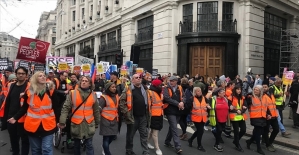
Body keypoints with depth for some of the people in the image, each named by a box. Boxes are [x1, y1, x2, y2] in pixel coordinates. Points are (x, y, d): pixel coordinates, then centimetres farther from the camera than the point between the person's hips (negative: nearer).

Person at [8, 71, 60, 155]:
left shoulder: (51, 90, -3)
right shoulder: (29, 91, -1)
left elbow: (56, 107, -1)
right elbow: (24, 107, 9)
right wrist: (15, 117, 0)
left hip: (48, 125, -2)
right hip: (33, 125, 2)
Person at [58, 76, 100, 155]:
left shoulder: (93, 95, 2)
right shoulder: (72, 93, -4)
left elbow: (96, 110, 10)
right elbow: (65, 108, -7)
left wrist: (97, 123, 15)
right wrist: (62, 121, -14)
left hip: (89, 124, 0)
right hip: (76, 123, 0)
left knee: (89, 145, 3)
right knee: (76, 145, 17)